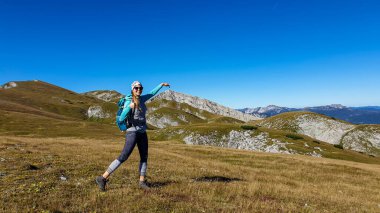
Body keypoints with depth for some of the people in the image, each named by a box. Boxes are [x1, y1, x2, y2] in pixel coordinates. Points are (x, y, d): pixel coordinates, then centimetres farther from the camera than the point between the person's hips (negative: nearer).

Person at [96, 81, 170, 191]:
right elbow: (121, 119, -20)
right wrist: (129, 107, -33)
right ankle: (102, 178, -5)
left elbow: (152, 93, 26)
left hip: (142, 133, 7)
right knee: (123, 157, -12)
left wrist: (161, 84, 32)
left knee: (144, 157, 8)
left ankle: (142, 182, 19)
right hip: (132, 132, -7)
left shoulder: (141, 99, 7)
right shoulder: (128, 102, -13)